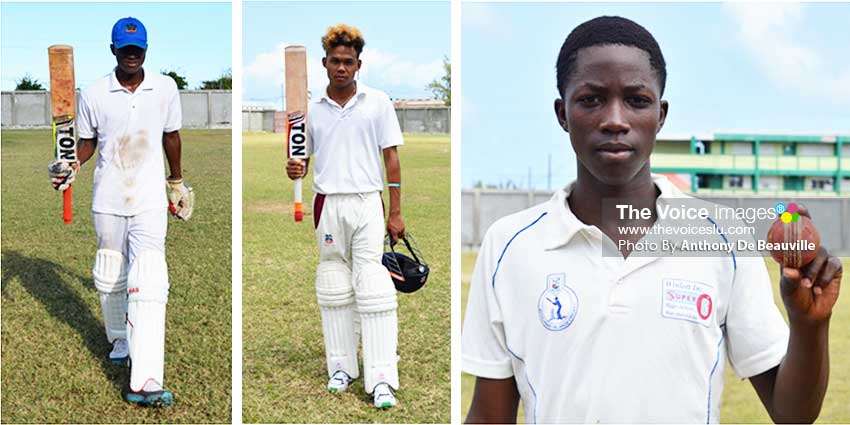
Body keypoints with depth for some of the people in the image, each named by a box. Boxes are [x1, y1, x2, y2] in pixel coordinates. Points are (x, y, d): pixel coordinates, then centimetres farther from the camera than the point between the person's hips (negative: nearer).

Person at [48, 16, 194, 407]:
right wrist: (71, 166, -12)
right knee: (110, 277, 13)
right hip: (108, 200, 2)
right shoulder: (94, 94, -2)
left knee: (148, 281, -14)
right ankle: (120, 343, 39)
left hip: (150, 200, -1)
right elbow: (87, 141, 8)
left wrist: (177, 181, 23)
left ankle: (144, 382, -22)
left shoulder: (165, 89, 1)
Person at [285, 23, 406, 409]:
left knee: (373, 290, -8)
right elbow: (303, 158, 15)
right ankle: (341, 367, 21)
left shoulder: (378, 102, 3)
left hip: (368, 204, -2)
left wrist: (395, 213, -2)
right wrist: (296, 170, -10)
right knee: (334, 289, 9)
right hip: (328, 205, 3)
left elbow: (391, 158, 3)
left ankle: (381, 379, -8)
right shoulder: (311, 108, 7)